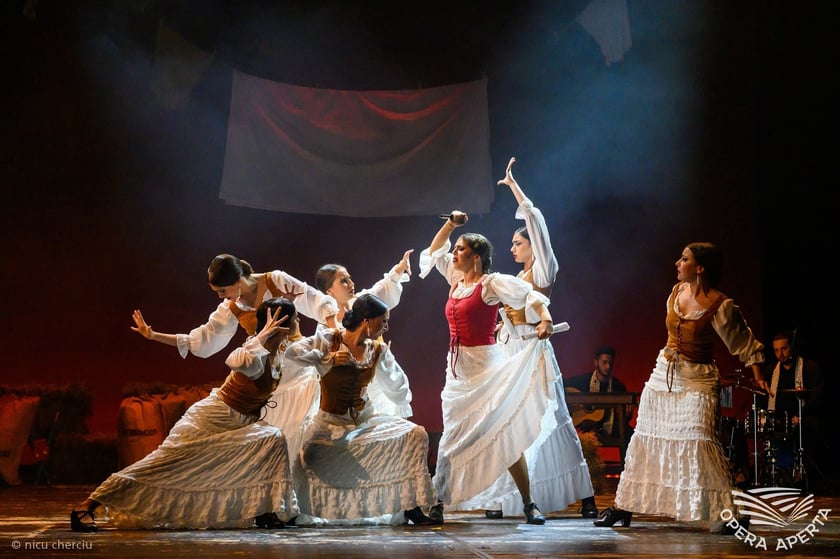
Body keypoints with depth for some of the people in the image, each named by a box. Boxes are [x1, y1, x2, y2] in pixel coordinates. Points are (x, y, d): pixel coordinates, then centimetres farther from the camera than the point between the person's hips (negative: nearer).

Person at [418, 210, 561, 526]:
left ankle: (528, 504, -2)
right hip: (458, 366, 7)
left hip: (486, 364, -7)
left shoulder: (491, 283, -9)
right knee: (454, 436, 9)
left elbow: (528, 293, -22)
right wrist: (451, 224, 17)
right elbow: (434, 252, 27)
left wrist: (545, 316, -40)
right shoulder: (456, 279, 12)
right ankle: (439, 503, 13)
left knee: (504, 433, -8)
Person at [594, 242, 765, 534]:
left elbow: (746, 345, -10)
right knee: (646, 439, 11)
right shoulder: (677, 291, 3)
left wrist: (758, 381, -16)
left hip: (697, 383, -7)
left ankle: (729, 512, -9)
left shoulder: (720, 306, -16)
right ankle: (623, 506, 21)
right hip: (663, 375, 7)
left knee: (698, 441, -17)